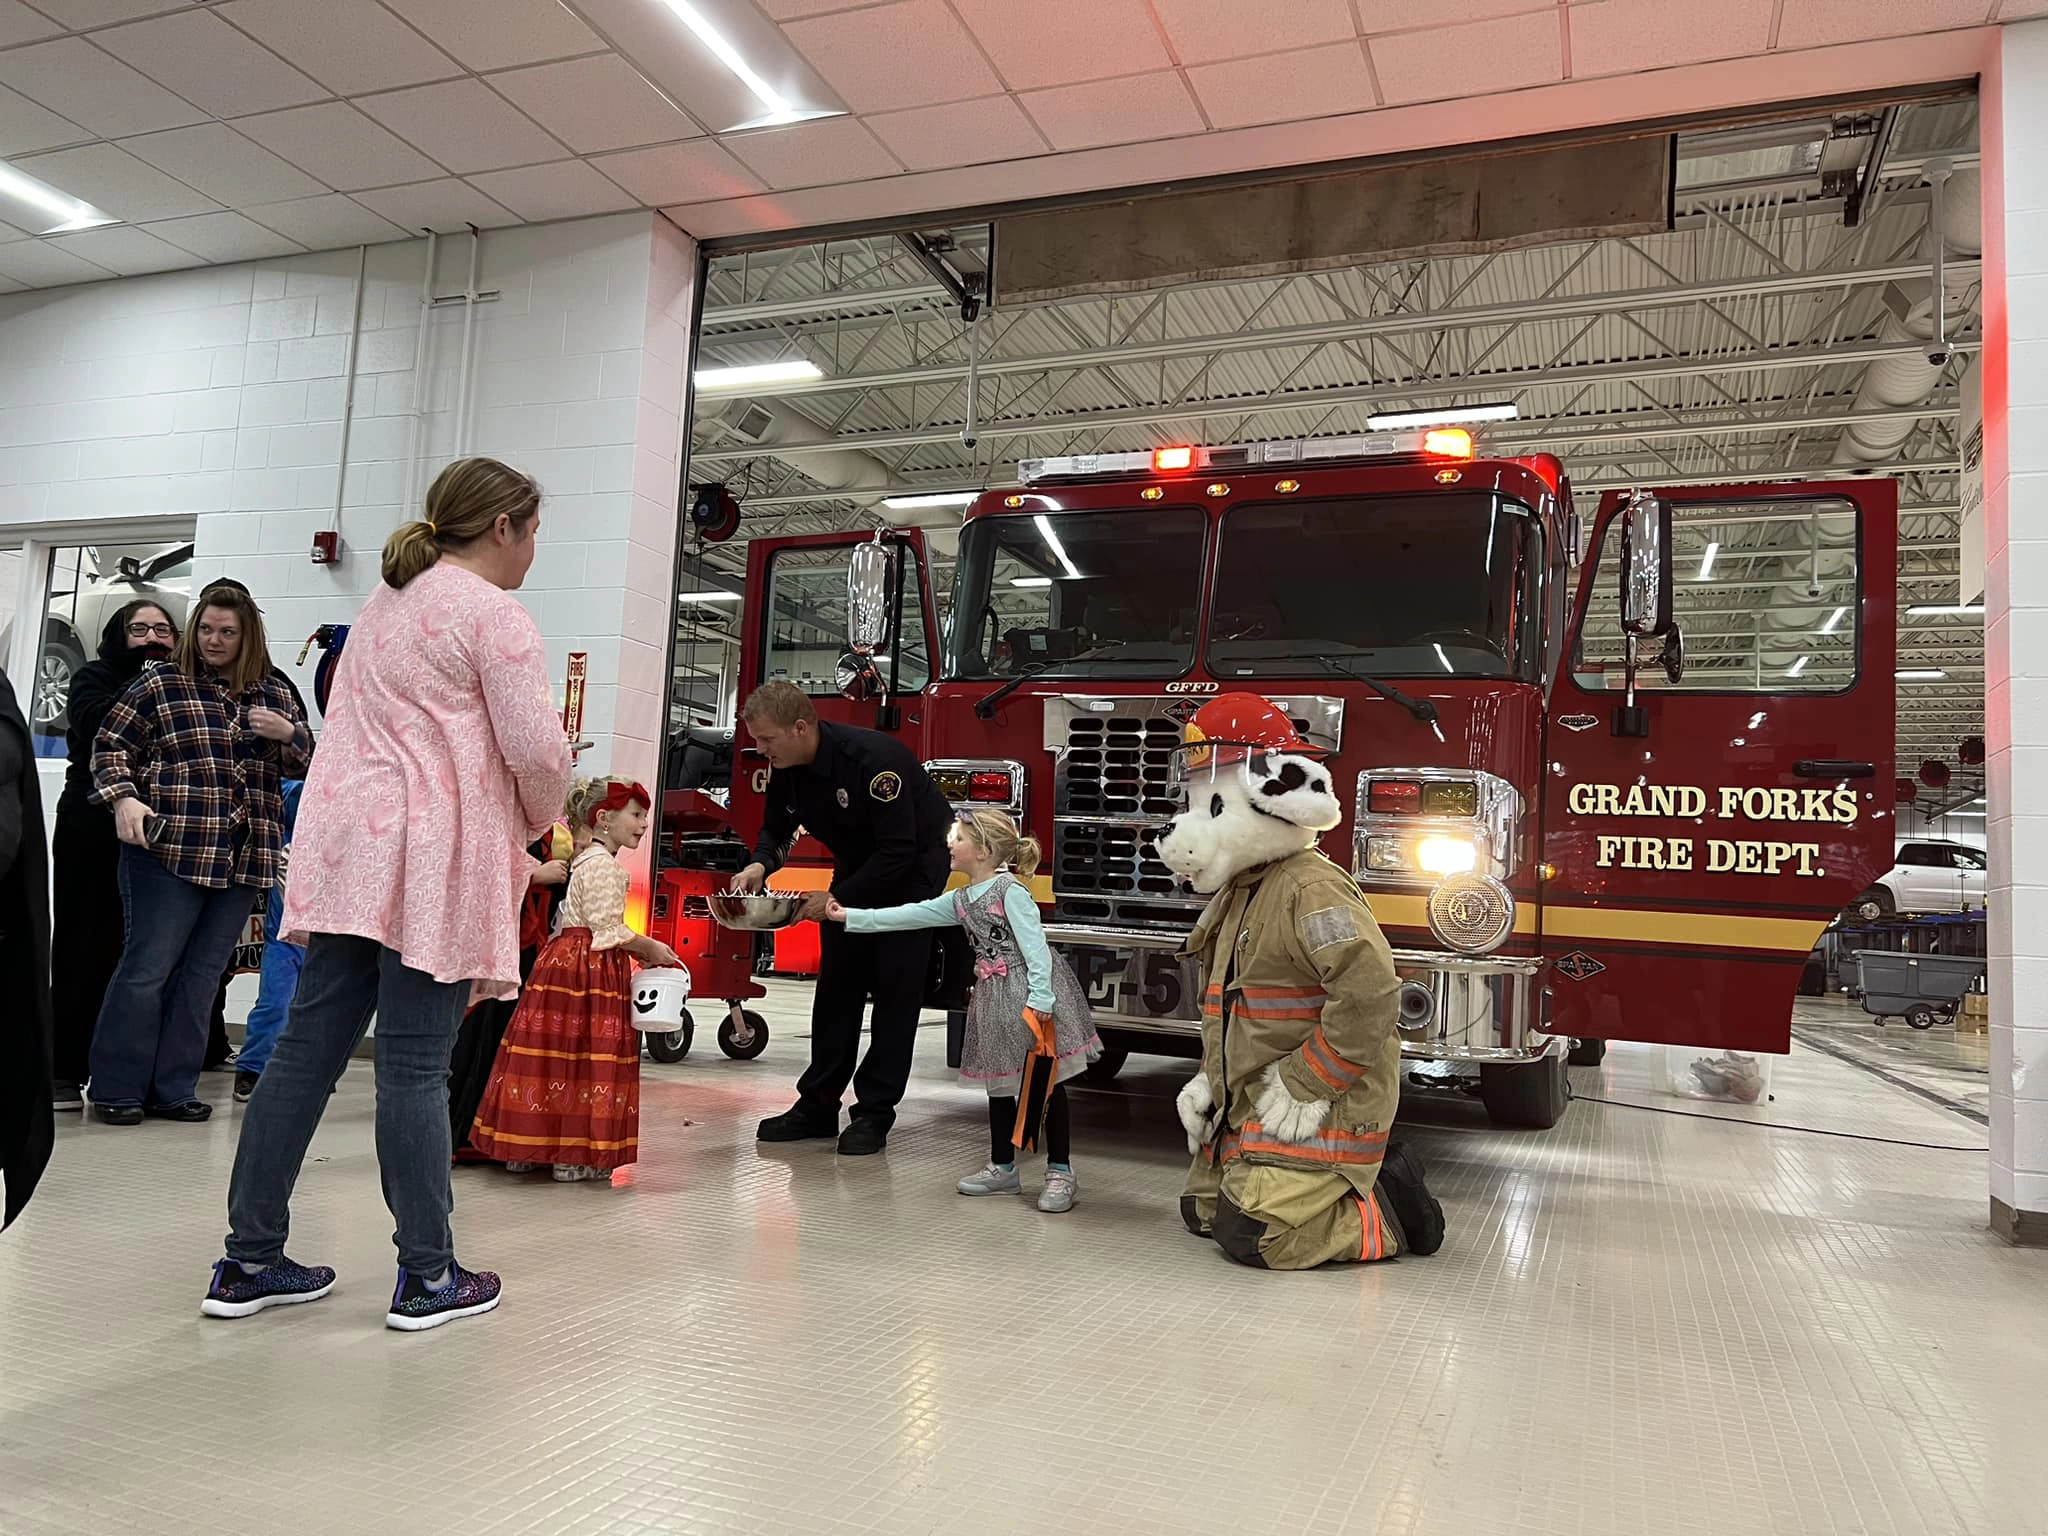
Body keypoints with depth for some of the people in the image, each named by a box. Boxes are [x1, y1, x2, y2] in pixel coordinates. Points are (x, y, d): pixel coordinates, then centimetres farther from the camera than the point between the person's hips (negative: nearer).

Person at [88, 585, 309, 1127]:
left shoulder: (275, 696, 13)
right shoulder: (161, 682, 2)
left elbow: (309, 765, 17)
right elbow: (110, 746, 3)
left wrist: (289, 733, -3)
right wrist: (123, 798, -13)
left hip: (245, 860, 4)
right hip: (170, 851, -4)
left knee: (202, 975, 9)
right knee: (147, 968, 0)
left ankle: (172, 1090, 18)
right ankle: (116, 1088, 13)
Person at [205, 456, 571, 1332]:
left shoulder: (385, 603, 21)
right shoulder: (493, 614, -6)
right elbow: (537, 750, -14)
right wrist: (541, 822, 7)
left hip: (347, 848, 8)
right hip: (433, 862, -8)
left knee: (306, 1049, 10)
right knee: (414, 1066, -3)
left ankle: (250, 1262, 18)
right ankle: (427, 1277, 8)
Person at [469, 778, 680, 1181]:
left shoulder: (588, 861, 20)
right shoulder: (602, 864, -12)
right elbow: (607, 928, -18)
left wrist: (638, 949, 16)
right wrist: (648, 947, -7)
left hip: (565, 961, 10)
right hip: (589, 968, -10)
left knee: (554, 1054, 10)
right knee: (583, 1058, -6)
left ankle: (526, 1149, 15)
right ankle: (572, 1157, -3)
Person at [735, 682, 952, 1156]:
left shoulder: (872, 759, -33)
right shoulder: (785, 768, -10)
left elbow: (898, 852, -32)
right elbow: (777, 829, 5)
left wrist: (836, 899, -30)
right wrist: (761, 864, -17)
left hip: (914, 866, -7)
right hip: (858, 866, 7)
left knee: (896, 988, -7)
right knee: (836, 985, 6)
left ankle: (875, 1114, -1)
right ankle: (818, 1106, 13)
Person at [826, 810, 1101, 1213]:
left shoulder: (1010, 890, -13)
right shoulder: (959, 901, 11)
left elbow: (1035, 946, -18)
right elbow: (908, 916, 12)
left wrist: (1040, 998, -25)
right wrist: (851, 917, 11)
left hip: (1030, 994, -8)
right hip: (995, 997, 8)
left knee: (1045, 1083, -2)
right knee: (999, 1083, 13)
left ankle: (1060, 1173, 5)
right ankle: (1002, 1168, 24)